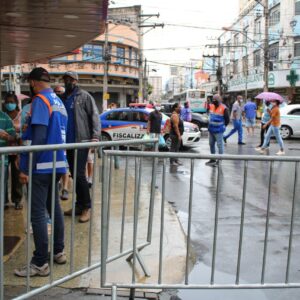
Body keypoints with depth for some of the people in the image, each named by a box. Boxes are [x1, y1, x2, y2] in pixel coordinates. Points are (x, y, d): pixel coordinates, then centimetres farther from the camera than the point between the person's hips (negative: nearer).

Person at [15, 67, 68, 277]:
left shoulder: (40, 100, -11)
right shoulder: (59, 102, 15)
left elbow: (38, 137, -20)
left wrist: (25, 167, -18)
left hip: (42, 165, -9)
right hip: (57, 163, 9)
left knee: (37, 214, -3)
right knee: (54, 207, 17)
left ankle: (40, 263, 2)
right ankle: (59, 252, 26)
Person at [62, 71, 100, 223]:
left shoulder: (84, 96, -3)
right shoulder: (64, 98, 16)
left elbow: (94, 116, -10)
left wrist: (95, 136, -22)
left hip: (82, 141, -7)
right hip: (68, 142, 7)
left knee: (80, 174, -9)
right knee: (74, 175, 11)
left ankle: (86, 207, 1)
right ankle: (79, 205, 20)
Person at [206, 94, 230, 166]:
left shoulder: (224, 108, -12)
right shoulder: (211, 106, 5)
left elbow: (227, 120, -6)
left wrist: (223, 126, 0)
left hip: (218, 130, -7)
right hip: (211, 129, 7)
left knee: (220, 145, -2)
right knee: (211, 144, 15)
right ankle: (212, 159, 28)